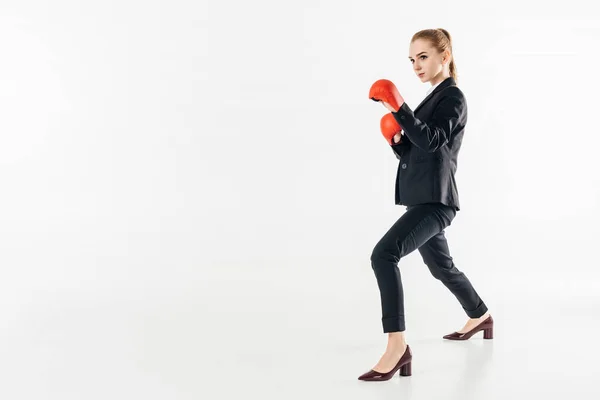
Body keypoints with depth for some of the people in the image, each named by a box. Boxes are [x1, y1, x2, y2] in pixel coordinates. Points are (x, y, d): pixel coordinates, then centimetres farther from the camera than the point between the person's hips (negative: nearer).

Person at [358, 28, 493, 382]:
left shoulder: (453, 97, -7)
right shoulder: (432, 99, 20)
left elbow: (431, 141, -24)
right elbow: (410, 153, 19)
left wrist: (399, 107, -31)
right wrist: (395, 139, 0)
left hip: (435, 200, -10)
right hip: (422, 199, 10)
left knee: (384, 255, -26)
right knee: (441, 265, 26)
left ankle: (397, 345, -27)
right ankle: (480, 315, 49)